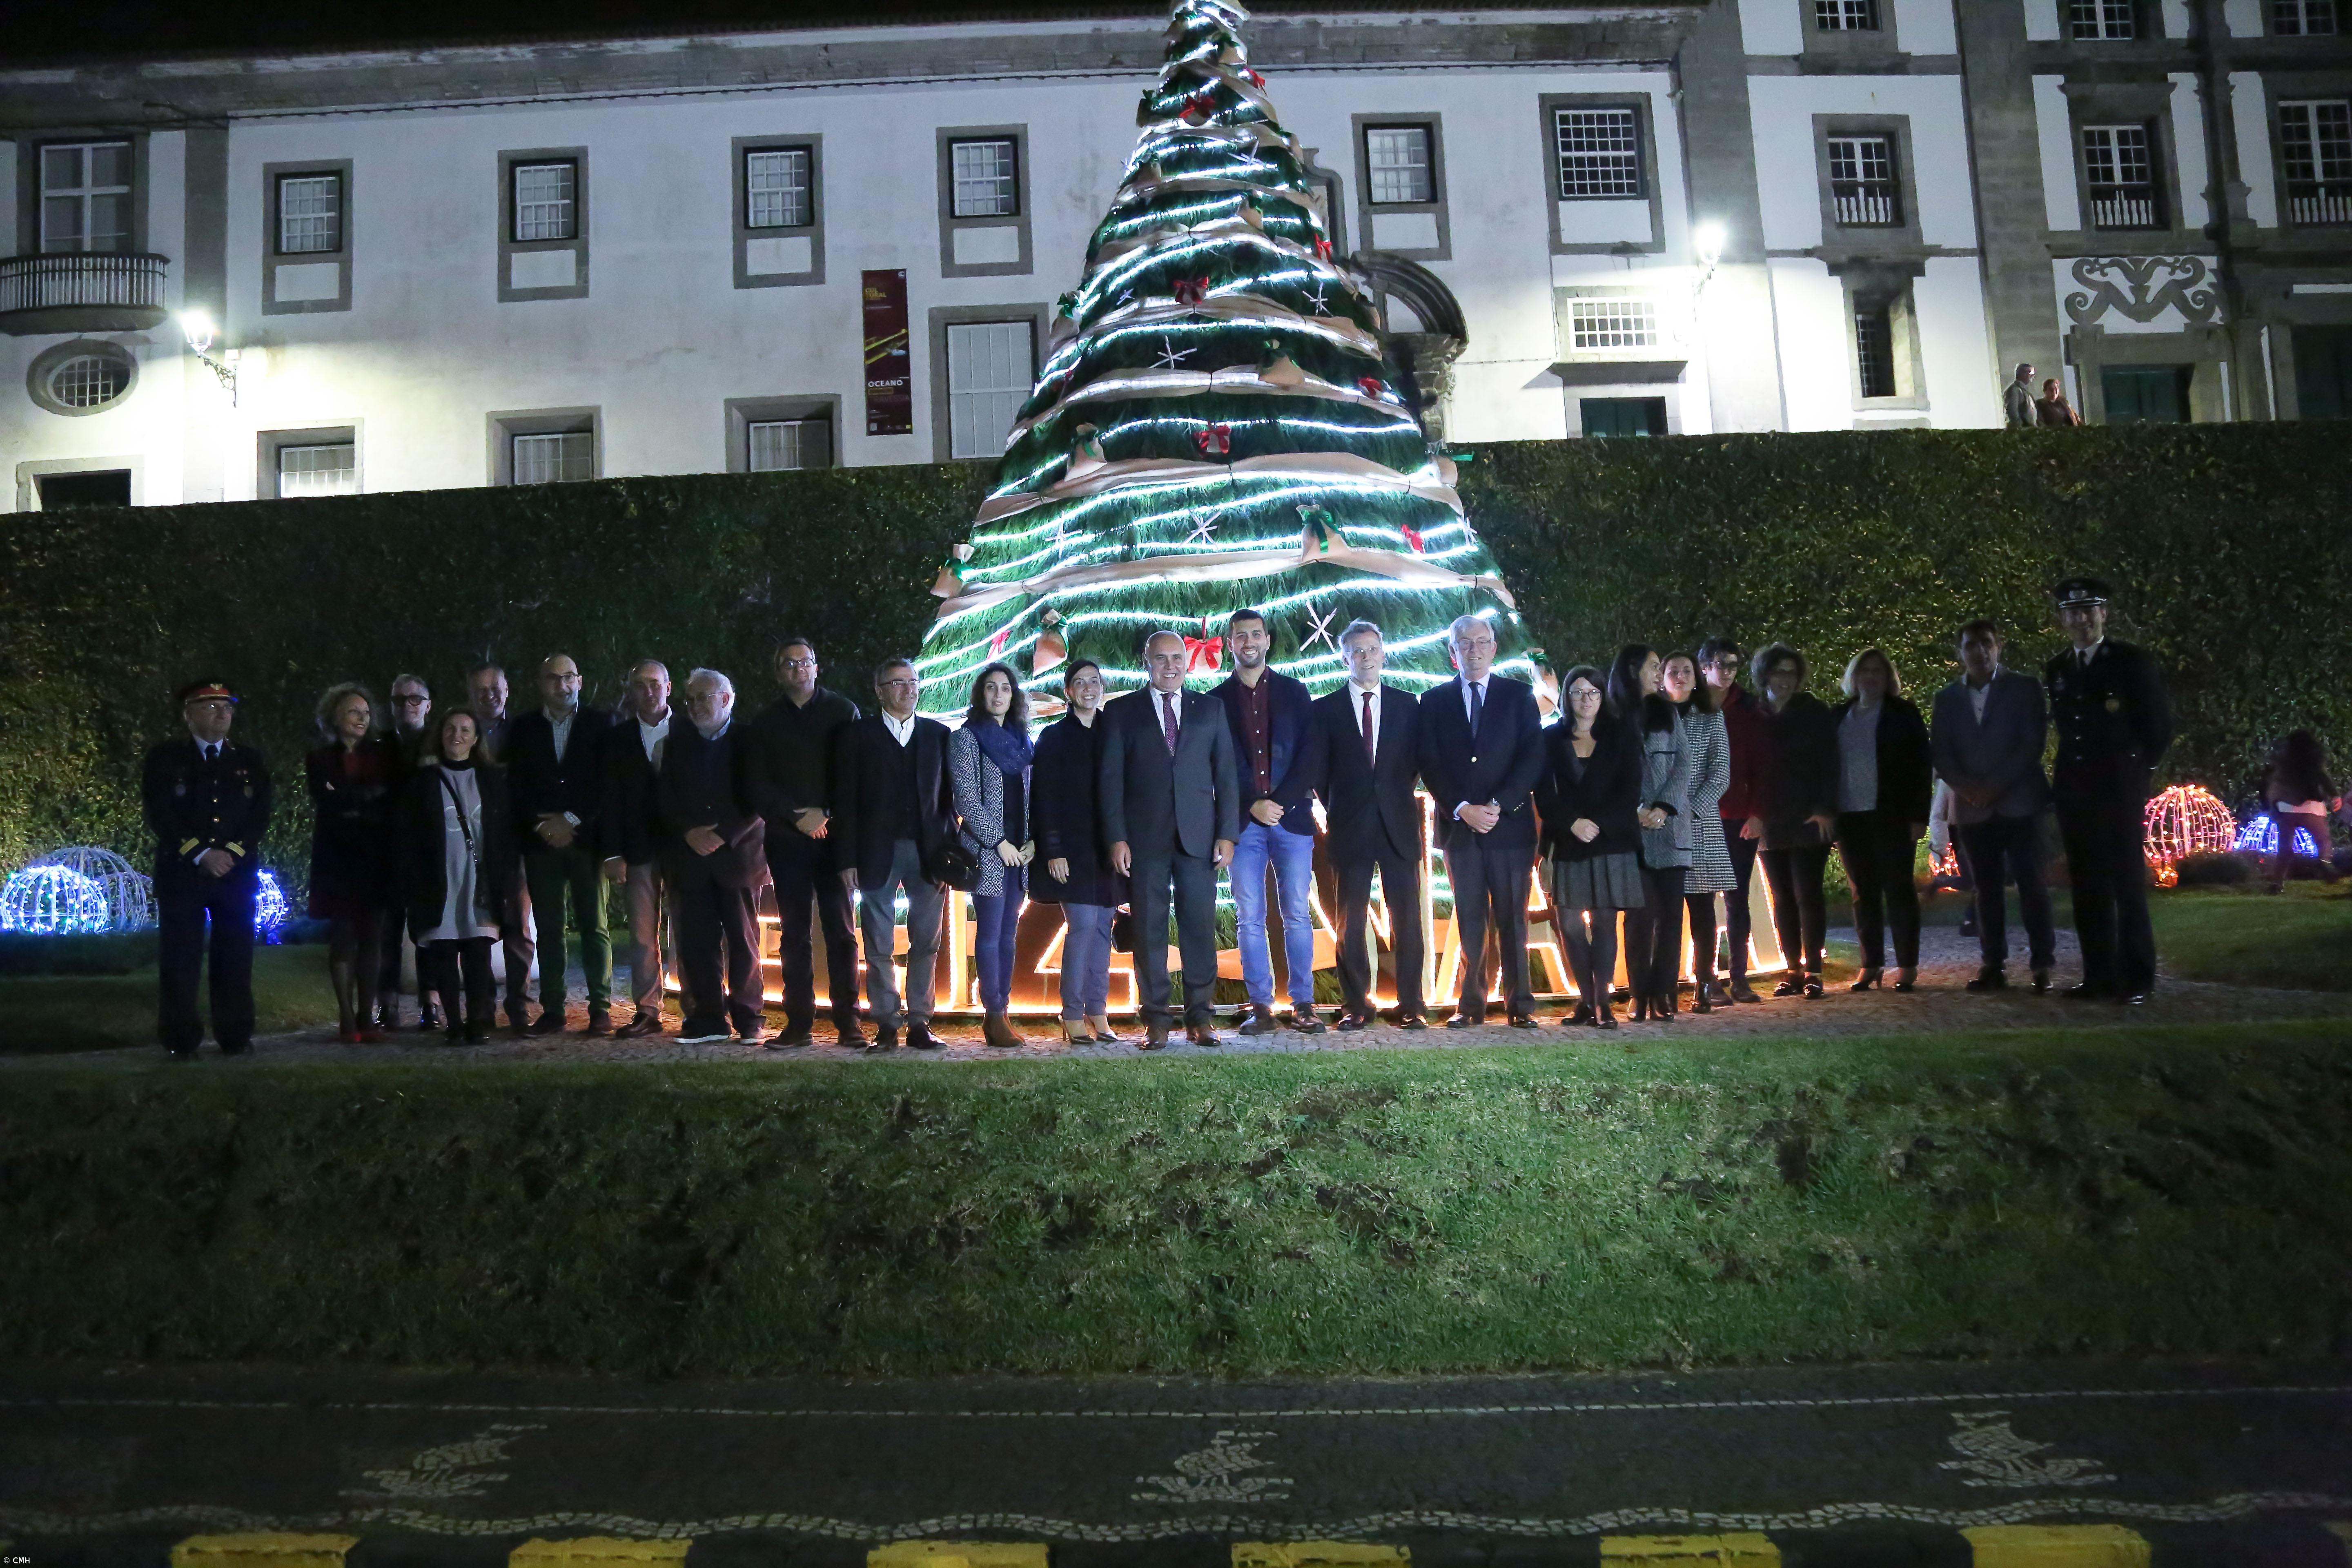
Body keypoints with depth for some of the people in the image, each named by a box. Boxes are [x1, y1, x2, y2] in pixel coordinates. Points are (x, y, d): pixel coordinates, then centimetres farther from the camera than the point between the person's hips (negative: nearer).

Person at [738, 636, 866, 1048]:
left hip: (834, 837, -2)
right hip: (787, 841, 2)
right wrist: (797, 816, -6)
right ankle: (799, 1023, 6)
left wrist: (829, 817, -9)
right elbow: (756, 786, 7)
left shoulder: (843, 712, 7)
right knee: (794, 933, 3)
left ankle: (847, 1022, -1)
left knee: (840, 931, -3)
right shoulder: (764, 724, 13)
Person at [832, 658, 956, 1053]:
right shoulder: (859, 736, 5)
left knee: (926, 944, 2)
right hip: (877, 853, -1)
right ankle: (886, 1025, 8)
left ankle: (919, 1022, 9)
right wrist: (848, 859, -5)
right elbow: (845, 801, 2)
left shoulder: (939, 735, 10)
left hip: (927, 853, 2)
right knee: (879, 946, 1)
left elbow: (948, 798, 9)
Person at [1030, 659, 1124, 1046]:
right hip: (1072, 849, -4)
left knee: (1103, 927, 3)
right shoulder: (1054, 737, 3)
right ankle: (1073, 1016, -3)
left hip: (1107, 849, 4)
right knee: (1083, 924, -11)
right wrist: (1053, 851, -10)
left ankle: (1098, 1014, 8)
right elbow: (1045, 798, -2)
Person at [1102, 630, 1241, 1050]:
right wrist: (1117, 838, -5)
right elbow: (1111, 779, 4)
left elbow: (1226, 775, 9)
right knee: (1150, 930, 0)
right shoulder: (1122, 712, 8)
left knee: (1200, 928, 0)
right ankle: (1156, 1020, 6)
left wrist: (1227, 835, 0)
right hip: (1146, 838, -1)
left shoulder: (1210, 709, 12)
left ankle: (1200, 1018, 8)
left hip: (1198, 837, 1)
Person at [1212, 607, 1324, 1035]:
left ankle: (1303, 1004, 4)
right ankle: (1261, 1007, 5)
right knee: (1250, 919, 0)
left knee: (1298, 915, -1)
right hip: (1243, 823, 0)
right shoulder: (1217, 700, 9)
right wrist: (1252, 806, -9)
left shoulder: (1295, 692, 10)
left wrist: (1281, 802, -9)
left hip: (1292, 818, 0)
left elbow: (1309, 756, 3)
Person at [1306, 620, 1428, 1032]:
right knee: (1351, 922, 1)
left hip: (1399, 825, 1)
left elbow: (1416, 761, 12)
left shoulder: (1407, 704, 10)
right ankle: (1356, 1006, 7)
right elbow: (1319, 771, 8)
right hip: (1350, 828, -1)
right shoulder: (1325, 709, 7)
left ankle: (1411, 1005, 6)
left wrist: (1395, 796, 4)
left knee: (1407, 918, 0)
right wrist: (1337, 809, 5)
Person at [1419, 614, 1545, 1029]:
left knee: (1512, 919, 0)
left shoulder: (1519, 695, 8)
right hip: (1458, 825, 1)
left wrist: (1497, 806, -11)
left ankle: (1519, 1005, 4)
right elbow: (1430, 764, 4)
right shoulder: (1435, 700, 11)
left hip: (1510, 824, -1)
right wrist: (1462, 809, -10)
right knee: (1469, 920, 2)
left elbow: (1533, 757, 0)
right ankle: (1471, 1005, 5)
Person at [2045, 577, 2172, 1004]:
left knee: (2128, 884, -4)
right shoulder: (2056, 670, 12)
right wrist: (2070, 772, 11)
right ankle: (2098, 975, 9)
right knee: (2087, 888, 5)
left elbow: (2160, 723, 3)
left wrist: (2141, 768, 4)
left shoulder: (2132, 661, -1)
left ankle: (2136, 979, 2)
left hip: (2120, 789, -4)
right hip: (2074, 792, 5)